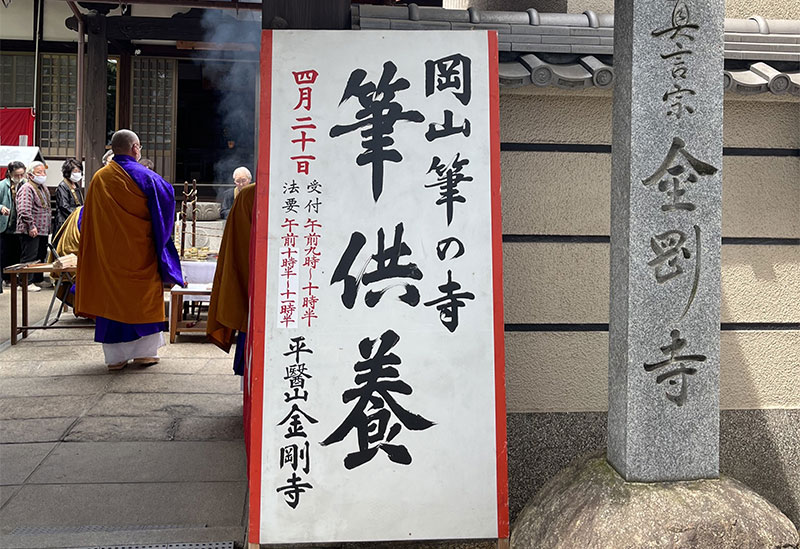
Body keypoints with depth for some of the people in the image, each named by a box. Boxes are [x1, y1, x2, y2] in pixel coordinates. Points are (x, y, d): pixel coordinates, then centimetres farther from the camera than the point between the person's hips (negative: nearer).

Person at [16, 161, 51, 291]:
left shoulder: (43, 188, 17)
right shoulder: (27, 188, -13)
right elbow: (24, 210, -23)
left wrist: (48, 228, 23)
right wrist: (31, 226, -25)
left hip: (43, 230, 9)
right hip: (30, 231, -9)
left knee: (41, 256, 17)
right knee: (29, 257, -5)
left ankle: (38, 280, 28)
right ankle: (26, 282, 0)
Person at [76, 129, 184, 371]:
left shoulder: (99, 178, 2)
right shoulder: (144, 176, -8)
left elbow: (88, 219, 7)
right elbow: (168, 196, 4)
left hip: (107, 253, 3)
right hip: (140, 249, -3)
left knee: (111, 298, 8)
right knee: (144, 296, 9)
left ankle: (115, 356, 13)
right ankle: (145, 351, 13)